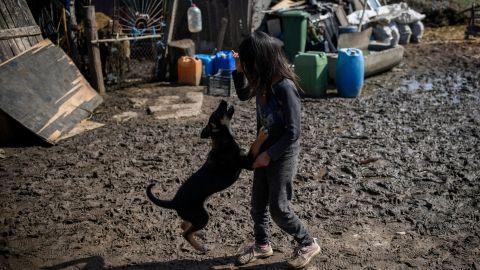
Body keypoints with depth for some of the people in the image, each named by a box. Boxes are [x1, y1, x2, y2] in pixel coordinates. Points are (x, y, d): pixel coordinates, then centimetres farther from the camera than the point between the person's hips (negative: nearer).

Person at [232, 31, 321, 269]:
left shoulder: (285, 86, -26)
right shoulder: (262, 81, -3)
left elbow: (293, 132, -23)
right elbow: (244, 95, 19)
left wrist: (269, 155, -17)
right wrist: (238, 71, 2)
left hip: (283, 154, -8)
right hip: (265, 150, 8)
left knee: (278, 208, 0)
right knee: (257, 203, 15)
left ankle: (308, 244, 22)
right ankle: (262, 245, 36)